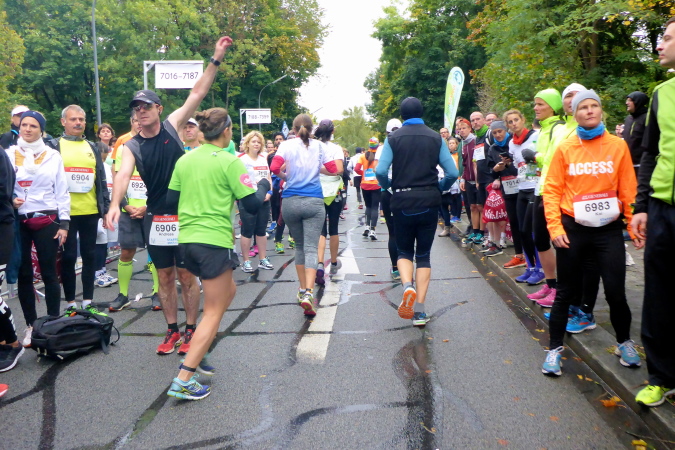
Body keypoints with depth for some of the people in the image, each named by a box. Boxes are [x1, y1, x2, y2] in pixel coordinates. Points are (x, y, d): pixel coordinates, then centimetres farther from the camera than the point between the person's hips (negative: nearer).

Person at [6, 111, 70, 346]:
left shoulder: (53, 155, 5)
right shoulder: (9, 154, 5)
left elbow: (61, 191, 4)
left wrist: (64, 222, -2)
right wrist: (9, 201, -14)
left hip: (46, 222, -1)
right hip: (18, 222, 1)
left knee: (49, 274, 2)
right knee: (24, 274, 6)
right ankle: (31, 325, 16)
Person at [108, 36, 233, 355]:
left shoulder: (172, 126, 0)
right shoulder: (131, 146, 0)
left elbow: (197, 94, -4)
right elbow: (124, 174, -18)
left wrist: (216, 59, -9)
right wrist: (115, 204, -36)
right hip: (155, 218, 2)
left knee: (187, 275, 4)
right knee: (165, 275, 10)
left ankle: (191, 330, 16)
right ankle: (172, 331, 23)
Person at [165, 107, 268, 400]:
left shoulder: (185, 160, 8)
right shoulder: (229, 162, -9)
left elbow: (171, 203, 10)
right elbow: (252, 206, -8)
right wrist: (265, 185, 10)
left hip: (187, 240, 7)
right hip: (215, 241, -7)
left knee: (228, 291, 25)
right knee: (214, 312, 2)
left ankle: (197, 353, 24)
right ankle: (183, 380, -2)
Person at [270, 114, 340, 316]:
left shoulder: (287, 145, 1)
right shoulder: (319, 146, 4)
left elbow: (275, 167, -13)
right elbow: (335, 169, 2)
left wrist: (285, 176, 6)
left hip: (290, 201, 1)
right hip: (314, 201, -1)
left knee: (299, 245, 18)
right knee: (311, 248, -5)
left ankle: (302, 289, 26)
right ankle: (308, 293, -22)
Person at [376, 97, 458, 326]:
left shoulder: (393, 138, -2)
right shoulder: (436, 138, 3)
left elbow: (380, 171, -13)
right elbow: (453, 172, -3)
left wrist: (390, 187, 7)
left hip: (403, 202, -1)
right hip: (429, 202, 1)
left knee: (404, 252, 17)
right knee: (423, 255, 10)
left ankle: (407, 286, -12)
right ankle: (419, 311, 5)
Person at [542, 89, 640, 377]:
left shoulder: (618, 146, 2)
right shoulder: (565, 149, 0)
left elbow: (628, 189, 1)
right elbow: (552, 190, -2)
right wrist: (555, 227, -9)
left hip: (609, 229, 1)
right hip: (573, 228, 0)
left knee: (616, 292, 2)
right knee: (566, 292, 7)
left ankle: (624, 343, 29)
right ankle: (555, 348, 21)